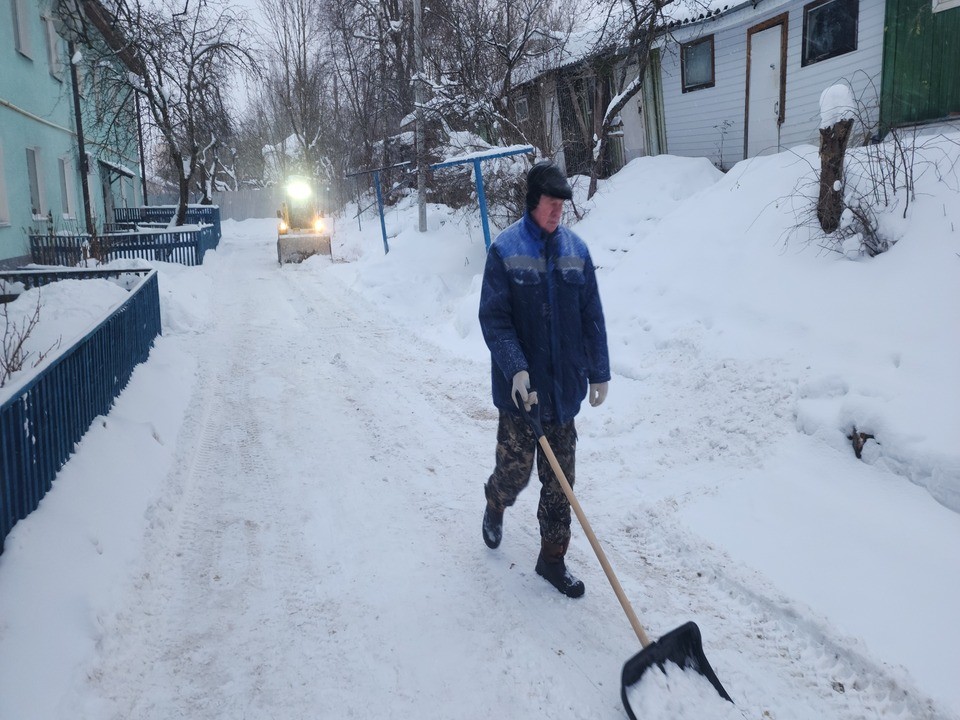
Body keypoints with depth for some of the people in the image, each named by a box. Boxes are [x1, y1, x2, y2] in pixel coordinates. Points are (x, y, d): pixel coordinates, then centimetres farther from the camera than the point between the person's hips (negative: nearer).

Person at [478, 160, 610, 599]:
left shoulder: (575, 249, 4)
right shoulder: (505, 249, -8)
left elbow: (591, 316, 8)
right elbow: (493, 317, -12)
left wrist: (599, 372, 8)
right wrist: (515, 368, -23)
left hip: (564, 387, 4)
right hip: (521, 387, -3)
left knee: (559, 481, 10)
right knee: (515, 470, 8)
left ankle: (552, 559, 25)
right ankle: (495, 506, 43)